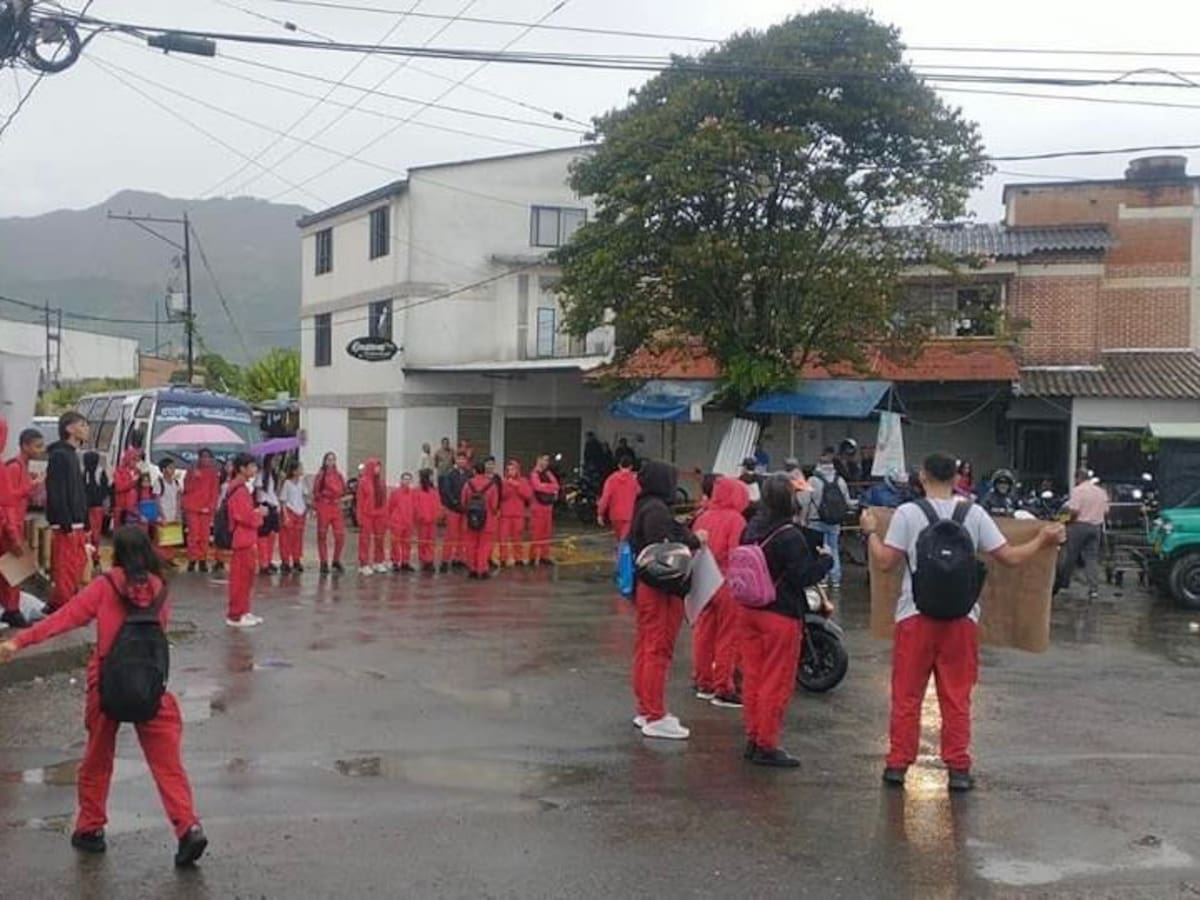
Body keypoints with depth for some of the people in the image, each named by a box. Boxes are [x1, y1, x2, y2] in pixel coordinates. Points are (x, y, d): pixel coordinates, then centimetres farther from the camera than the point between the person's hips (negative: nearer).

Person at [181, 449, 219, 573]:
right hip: (192, 507, -1)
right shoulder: (192, 471, 6)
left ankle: (203, 561, 5)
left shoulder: (214, 473, 7)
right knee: (193, 534, -6)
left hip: (206, 509, 1)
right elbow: (187, 488, 0)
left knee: (205, 535, -1)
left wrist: (211, 506, -5)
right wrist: (194, 477, -16)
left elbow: (215, 492, 6)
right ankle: (192, 560, -1)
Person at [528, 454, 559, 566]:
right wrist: (552, 487, -6)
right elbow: (539, 486, -20)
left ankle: (544, 556, 16)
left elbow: (556, 485, 12)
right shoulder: (534, 474, -8)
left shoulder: (547, 474, 17)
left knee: (547, 533, 10)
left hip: (548, 506, 8)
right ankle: (533, 557, -4)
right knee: (536, 533, -7)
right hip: (538, 506, -8)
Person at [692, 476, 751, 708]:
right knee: (727, 638, 2)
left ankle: (703, 683, 24)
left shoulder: (702, 517, 6)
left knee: (703, 634, 14)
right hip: (727, 585, -7)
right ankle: (723, 689, 7)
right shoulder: (735, 519, -13)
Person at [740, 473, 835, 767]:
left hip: (750, 610, 8)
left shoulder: (750, 529, 4)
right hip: (781, 615, -8)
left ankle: (753, 739, 22)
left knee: (753, 677, 14)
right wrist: (825, 559, -2)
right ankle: (767, 746, 7)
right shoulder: (789, 536, -20)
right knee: (777, 682, 2)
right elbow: (804, 576, -18)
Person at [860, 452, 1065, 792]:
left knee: (907, 694, 9)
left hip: (916, 615, -1)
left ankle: (897, 764, 14)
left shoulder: (907, 513, -5)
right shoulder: (974, 513, 0)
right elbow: (1010, 557, 2)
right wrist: (1043, 540, 18)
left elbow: (885, 562, -4)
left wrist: (871, 532, 13)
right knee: (957, 697, 10)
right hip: (961, 617, 1)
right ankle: (958, 768, 14)